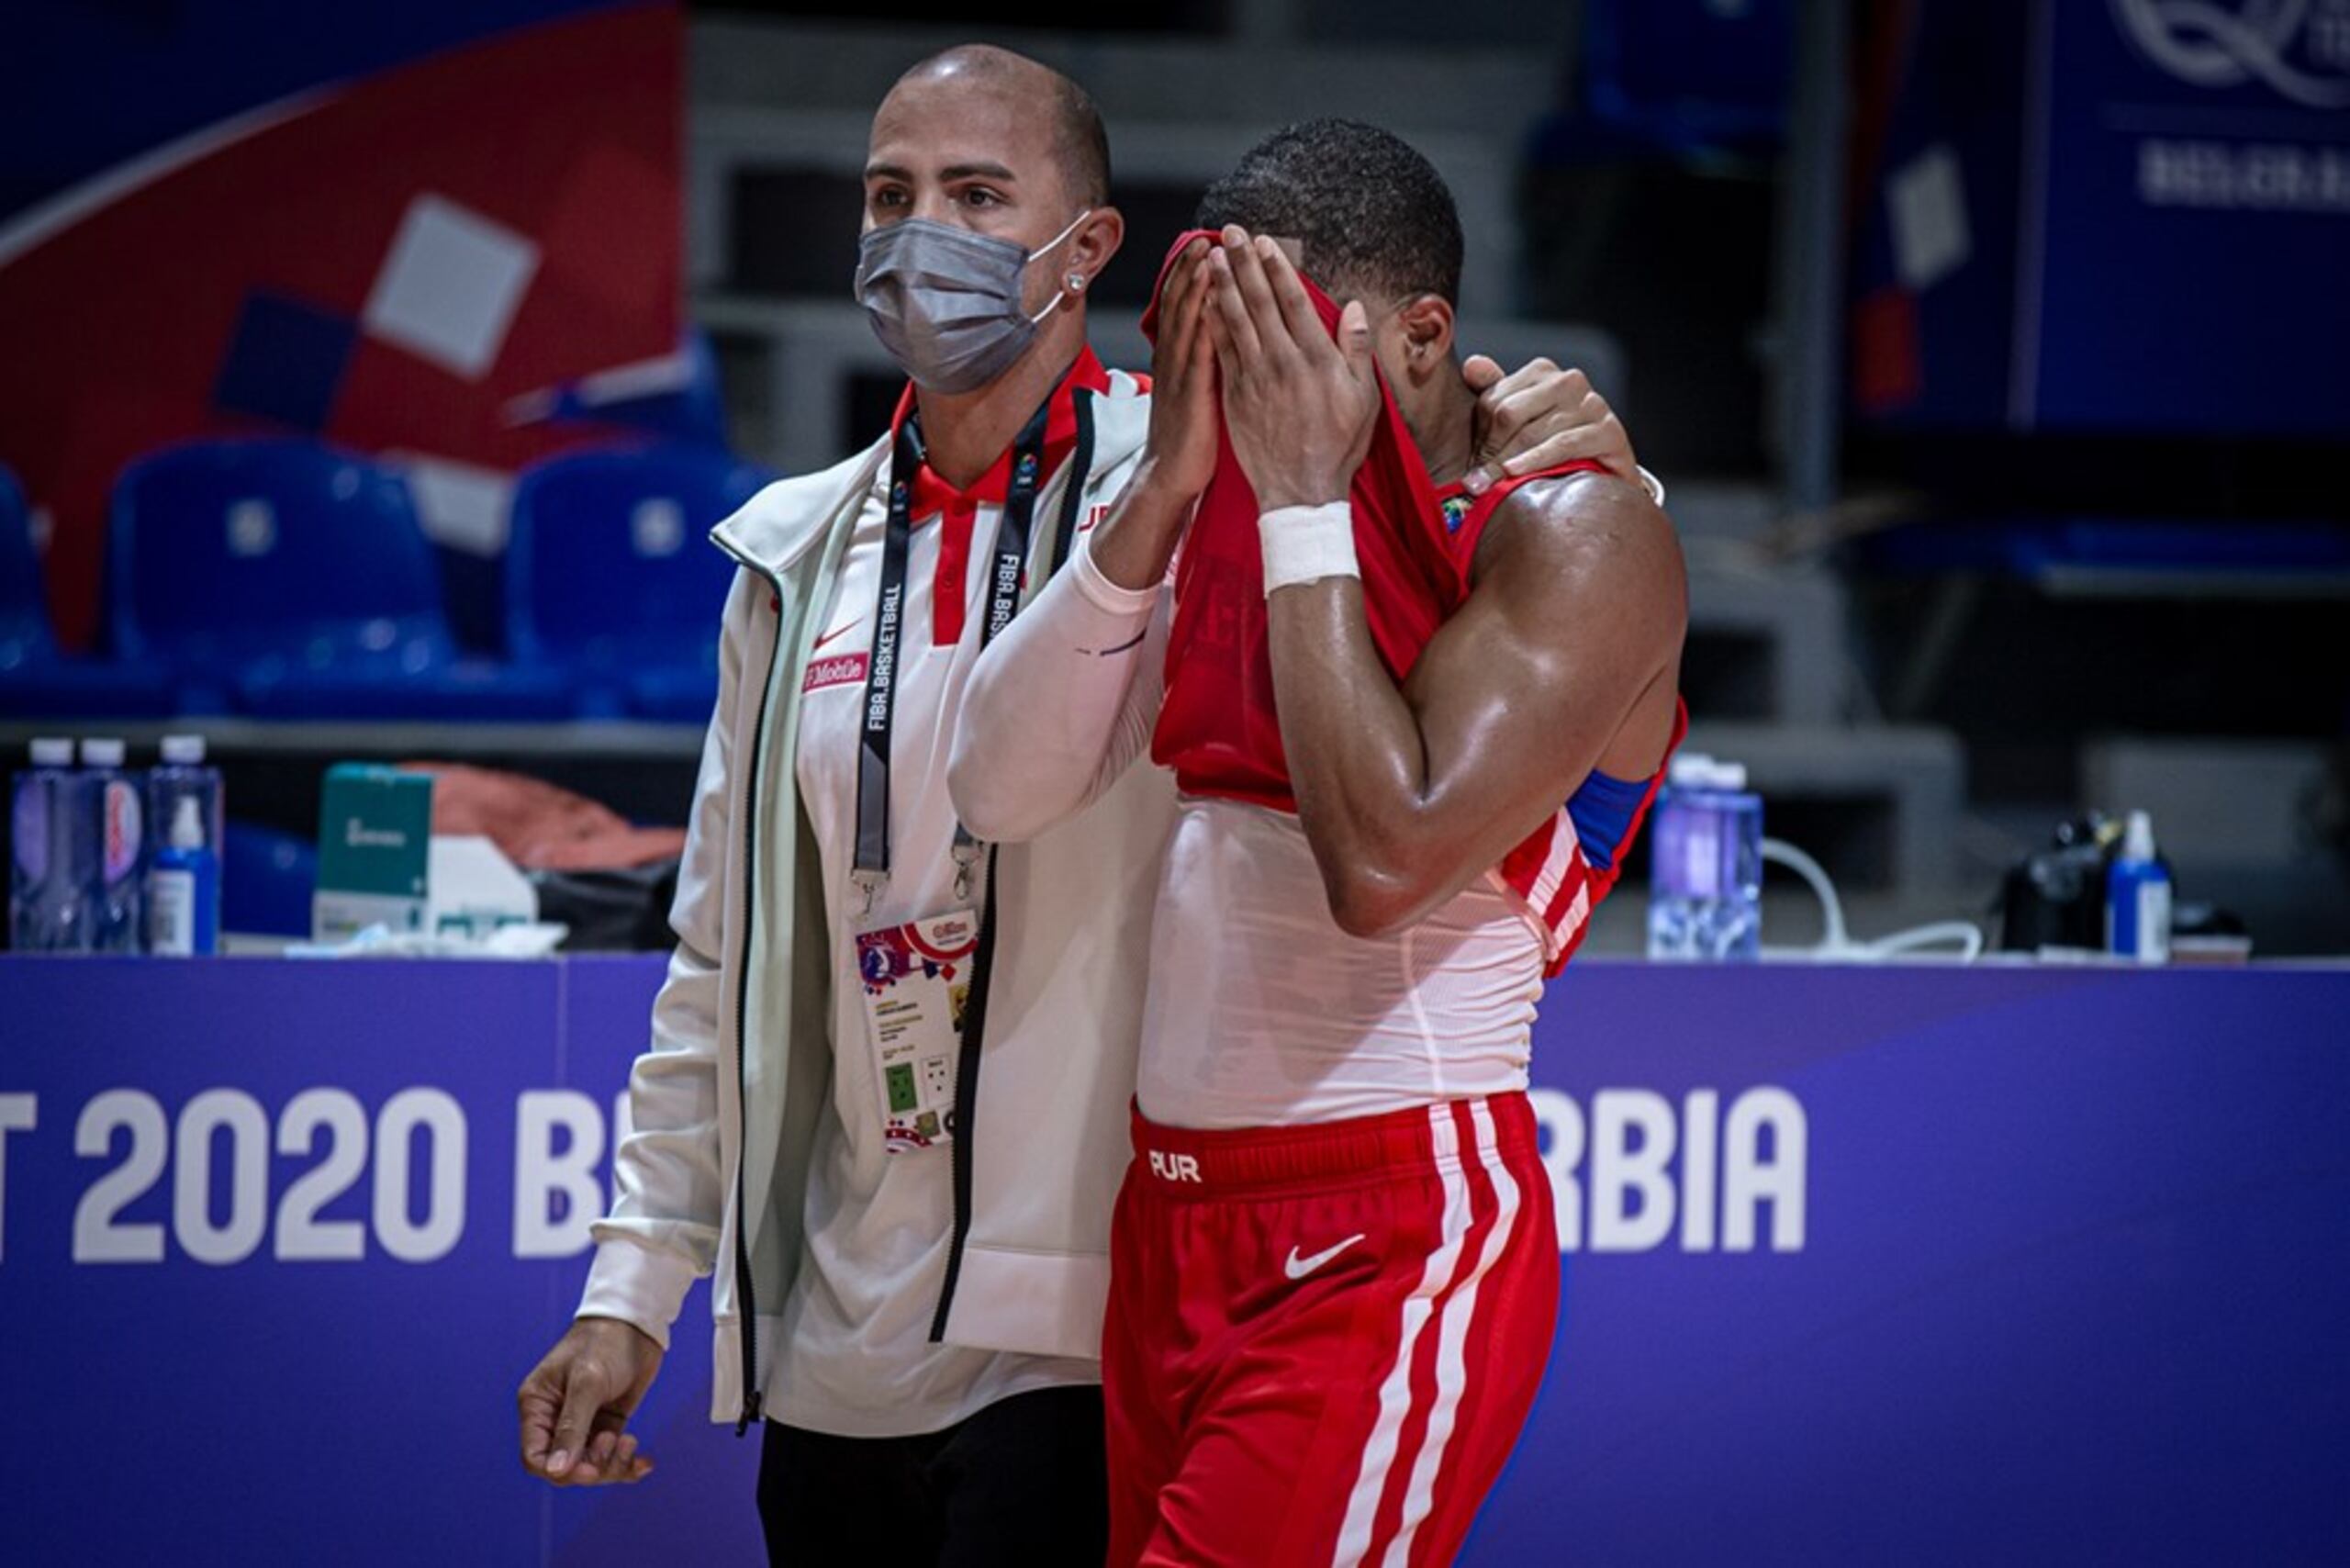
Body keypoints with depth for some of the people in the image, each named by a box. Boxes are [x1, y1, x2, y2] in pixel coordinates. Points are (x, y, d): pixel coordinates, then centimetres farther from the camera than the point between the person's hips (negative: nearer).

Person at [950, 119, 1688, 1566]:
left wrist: (1306, 505, -15)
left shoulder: (1572, 536, -9)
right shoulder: (1235, 523, 11)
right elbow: (1005, 790, 1)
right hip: (1172, 1225, 7)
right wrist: (1171, 483, -7)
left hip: (1387, 1247, -7)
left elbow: (1385, 861, -22)